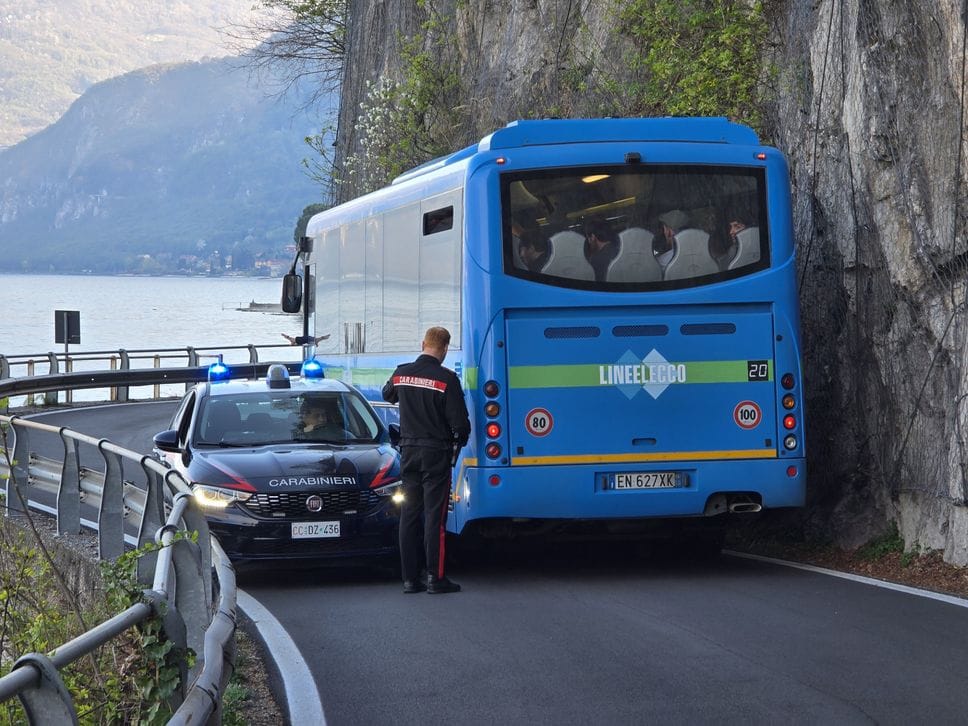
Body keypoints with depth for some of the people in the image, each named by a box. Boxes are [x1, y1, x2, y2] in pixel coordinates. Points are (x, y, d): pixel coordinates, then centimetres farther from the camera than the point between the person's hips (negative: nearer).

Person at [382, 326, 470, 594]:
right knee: (435, 515, -2)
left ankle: (410, 577, 9)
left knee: (409, 514, 9)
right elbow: (460, 421, -13)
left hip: (408, 451, 5)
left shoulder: (401, 373, 1)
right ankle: (435, 578, -3)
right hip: (436, 453, -5)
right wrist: (460, 440, 8)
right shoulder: (446, 379, -15)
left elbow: (388, 394, 24)